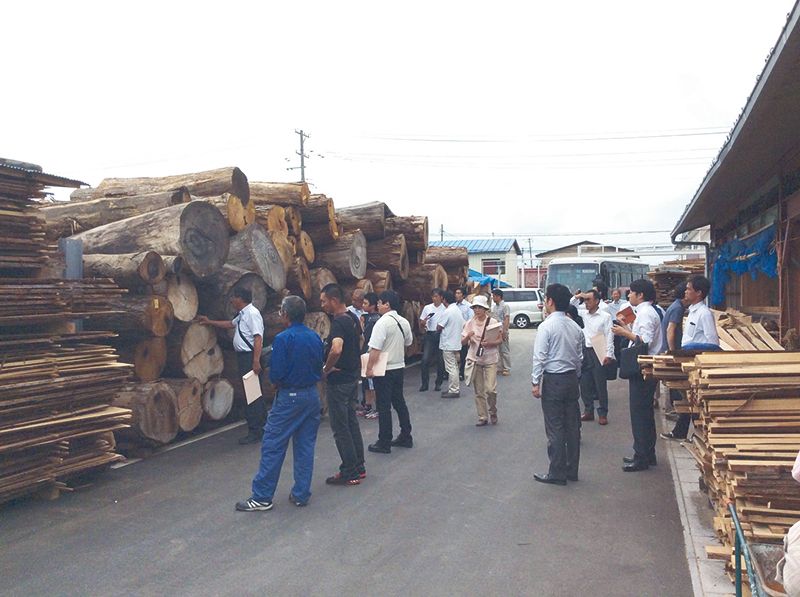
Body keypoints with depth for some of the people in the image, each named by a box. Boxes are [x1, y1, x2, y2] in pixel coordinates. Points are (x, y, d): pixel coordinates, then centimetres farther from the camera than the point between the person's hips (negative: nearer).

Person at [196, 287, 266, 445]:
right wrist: (209, 322, 40)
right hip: (243, 356, 10)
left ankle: (255, 432, -3)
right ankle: (261, 427, 22)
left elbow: (258, 338, -22)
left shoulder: (252, 314, -14)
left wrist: (256, 361, -27)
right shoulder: (242, 315, 18)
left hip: (250, 356, -10)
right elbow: (230, 324, 36)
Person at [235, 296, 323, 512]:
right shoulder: (315, 337, 3)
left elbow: (275, 375, -16)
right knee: (305, 446, 12)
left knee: (273, 446, 2)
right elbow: (319, 369, 9)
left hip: (289, 397, -6)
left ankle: (262, 497, 7)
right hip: (312, 395, 6)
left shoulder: (283, 339, -15)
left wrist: (276, 381, 5)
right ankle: (301, 494, 17)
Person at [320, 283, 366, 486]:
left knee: (340, 427, 0)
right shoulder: (353, 318, 8)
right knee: (351, 422, 16)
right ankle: (358, 467, 24)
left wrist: (326, 369, -21)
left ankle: (350, 473, 6)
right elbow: (360, 340, 25)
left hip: (339, 380, -9)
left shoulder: (339, 322, -21)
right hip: (353, 377, 9)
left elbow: (336, 349, -37)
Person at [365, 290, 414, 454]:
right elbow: (408, 342, 20)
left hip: (384, 370, -8)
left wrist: (369, 368, -16)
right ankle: (406, 437, 25)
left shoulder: (382, 323, -18)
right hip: (399, 367, 8)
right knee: (399, 402, 18)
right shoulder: (404, 322, 6)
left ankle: (384, 443, 7)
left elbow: (375, 349, -22)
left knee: (384, 406, 0)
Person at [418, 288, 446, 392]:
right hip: (430, 335, 1)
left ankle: (438, 383, 18)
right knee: (425, 359, -6)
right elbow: (421, 322, 11)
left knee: (440, 361, 5)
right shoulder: (427, 308, 7)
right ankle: (424, 384, 4)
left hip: (441, 335, -1)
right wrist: (423, 323, -11)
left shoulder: (445, 309, 1)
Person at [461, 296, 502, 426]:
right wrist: (468, 336, -20)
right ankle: (482, 417, 17)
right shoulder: (470, 323, 3)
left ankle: (492, 412, 16)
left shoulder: (493, 322, -4)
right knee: (478, 391, 6)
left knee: (490, 389, -10)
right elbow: (463, 342, 2)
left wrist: (490, 343, -21)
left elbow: (500, 340, -2)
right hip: (475, 359, 3)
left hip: (490, 359, -3)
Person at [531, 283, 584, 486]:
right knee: (572, 425, 12)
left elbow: (539, 357, -15)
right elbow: (580, 357, 12)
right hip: (572, 378, 7)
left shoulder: (546, 326, -13)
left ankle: (557, 473, 5)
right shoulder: (575, 327, 7)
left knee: (555, 428, -1)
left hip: (553, 380, -7)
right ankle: (572, 470, 21)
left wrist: (536, 382, -9)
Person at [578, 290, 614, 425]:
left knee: (600, 384, 1)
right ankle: (588, 411, 21)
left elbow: (609, 336, -6)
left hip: (598, 352, -5)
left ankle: (602, 413, 11)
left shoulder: (605, 316, -4)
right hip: (584, 351, 5)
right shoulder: (583, 316, 8)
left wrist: (608, 354, -12)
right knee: (585, 383, 9)